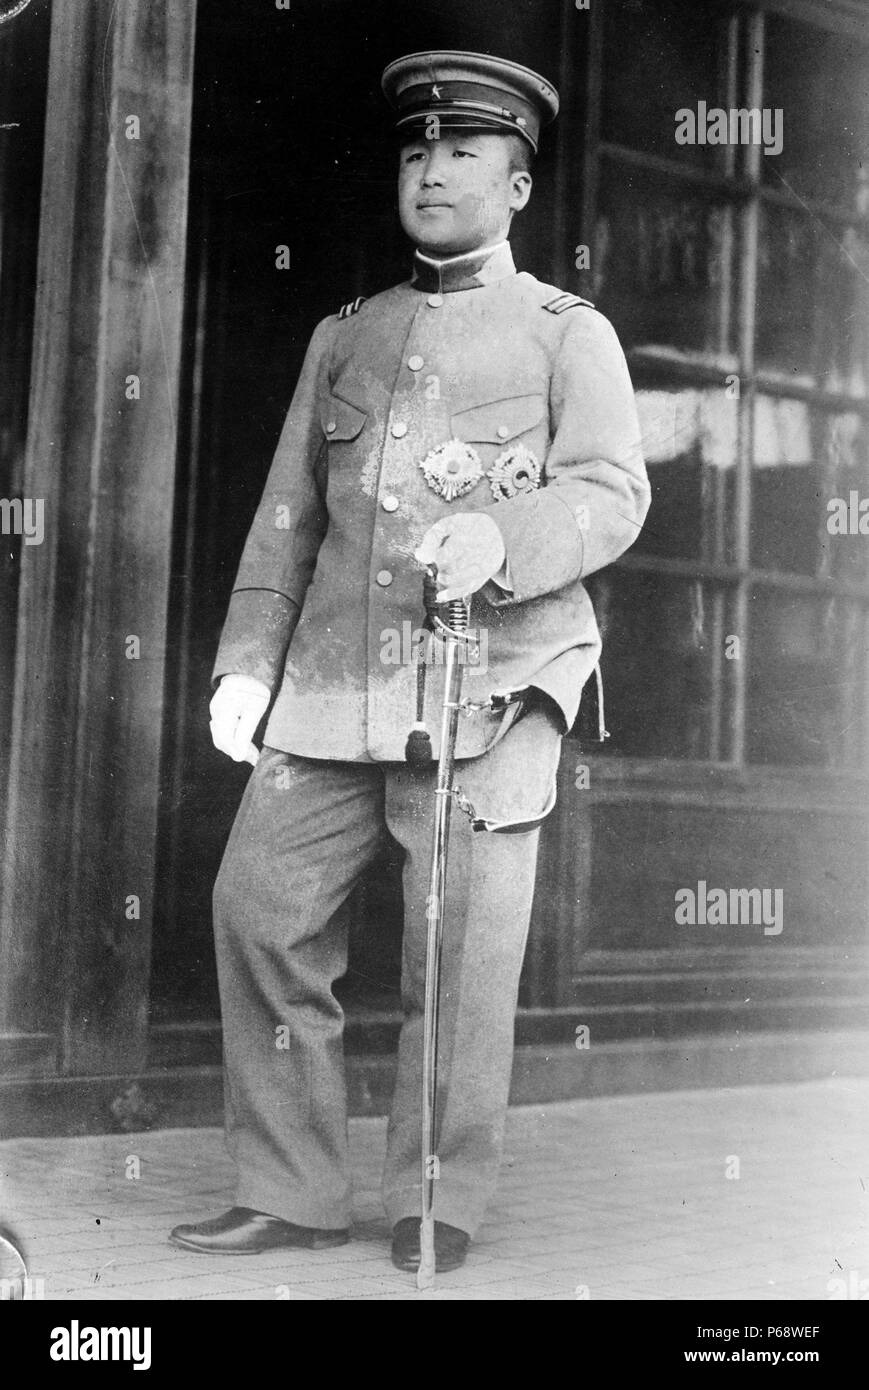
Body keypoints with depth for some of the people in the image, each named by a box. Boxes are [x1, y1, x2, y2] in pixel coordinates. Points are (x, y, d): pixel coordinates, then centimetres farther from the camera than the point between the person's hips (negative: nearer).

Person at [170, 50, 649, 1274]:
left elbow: (613, 492, -4)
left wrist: (500, 538, -24)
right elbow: (288, 516, 17)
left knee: (464, 944, -6)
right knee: (262, 902, -3)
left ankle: (439, 1206, 10)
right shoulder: (345, 337, 21)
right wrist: (247, 661, 6)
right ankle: (290, 1196, 10)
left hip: (492, 679, -4)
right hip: (337, 677, 4)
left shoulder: (569, 334, 10)